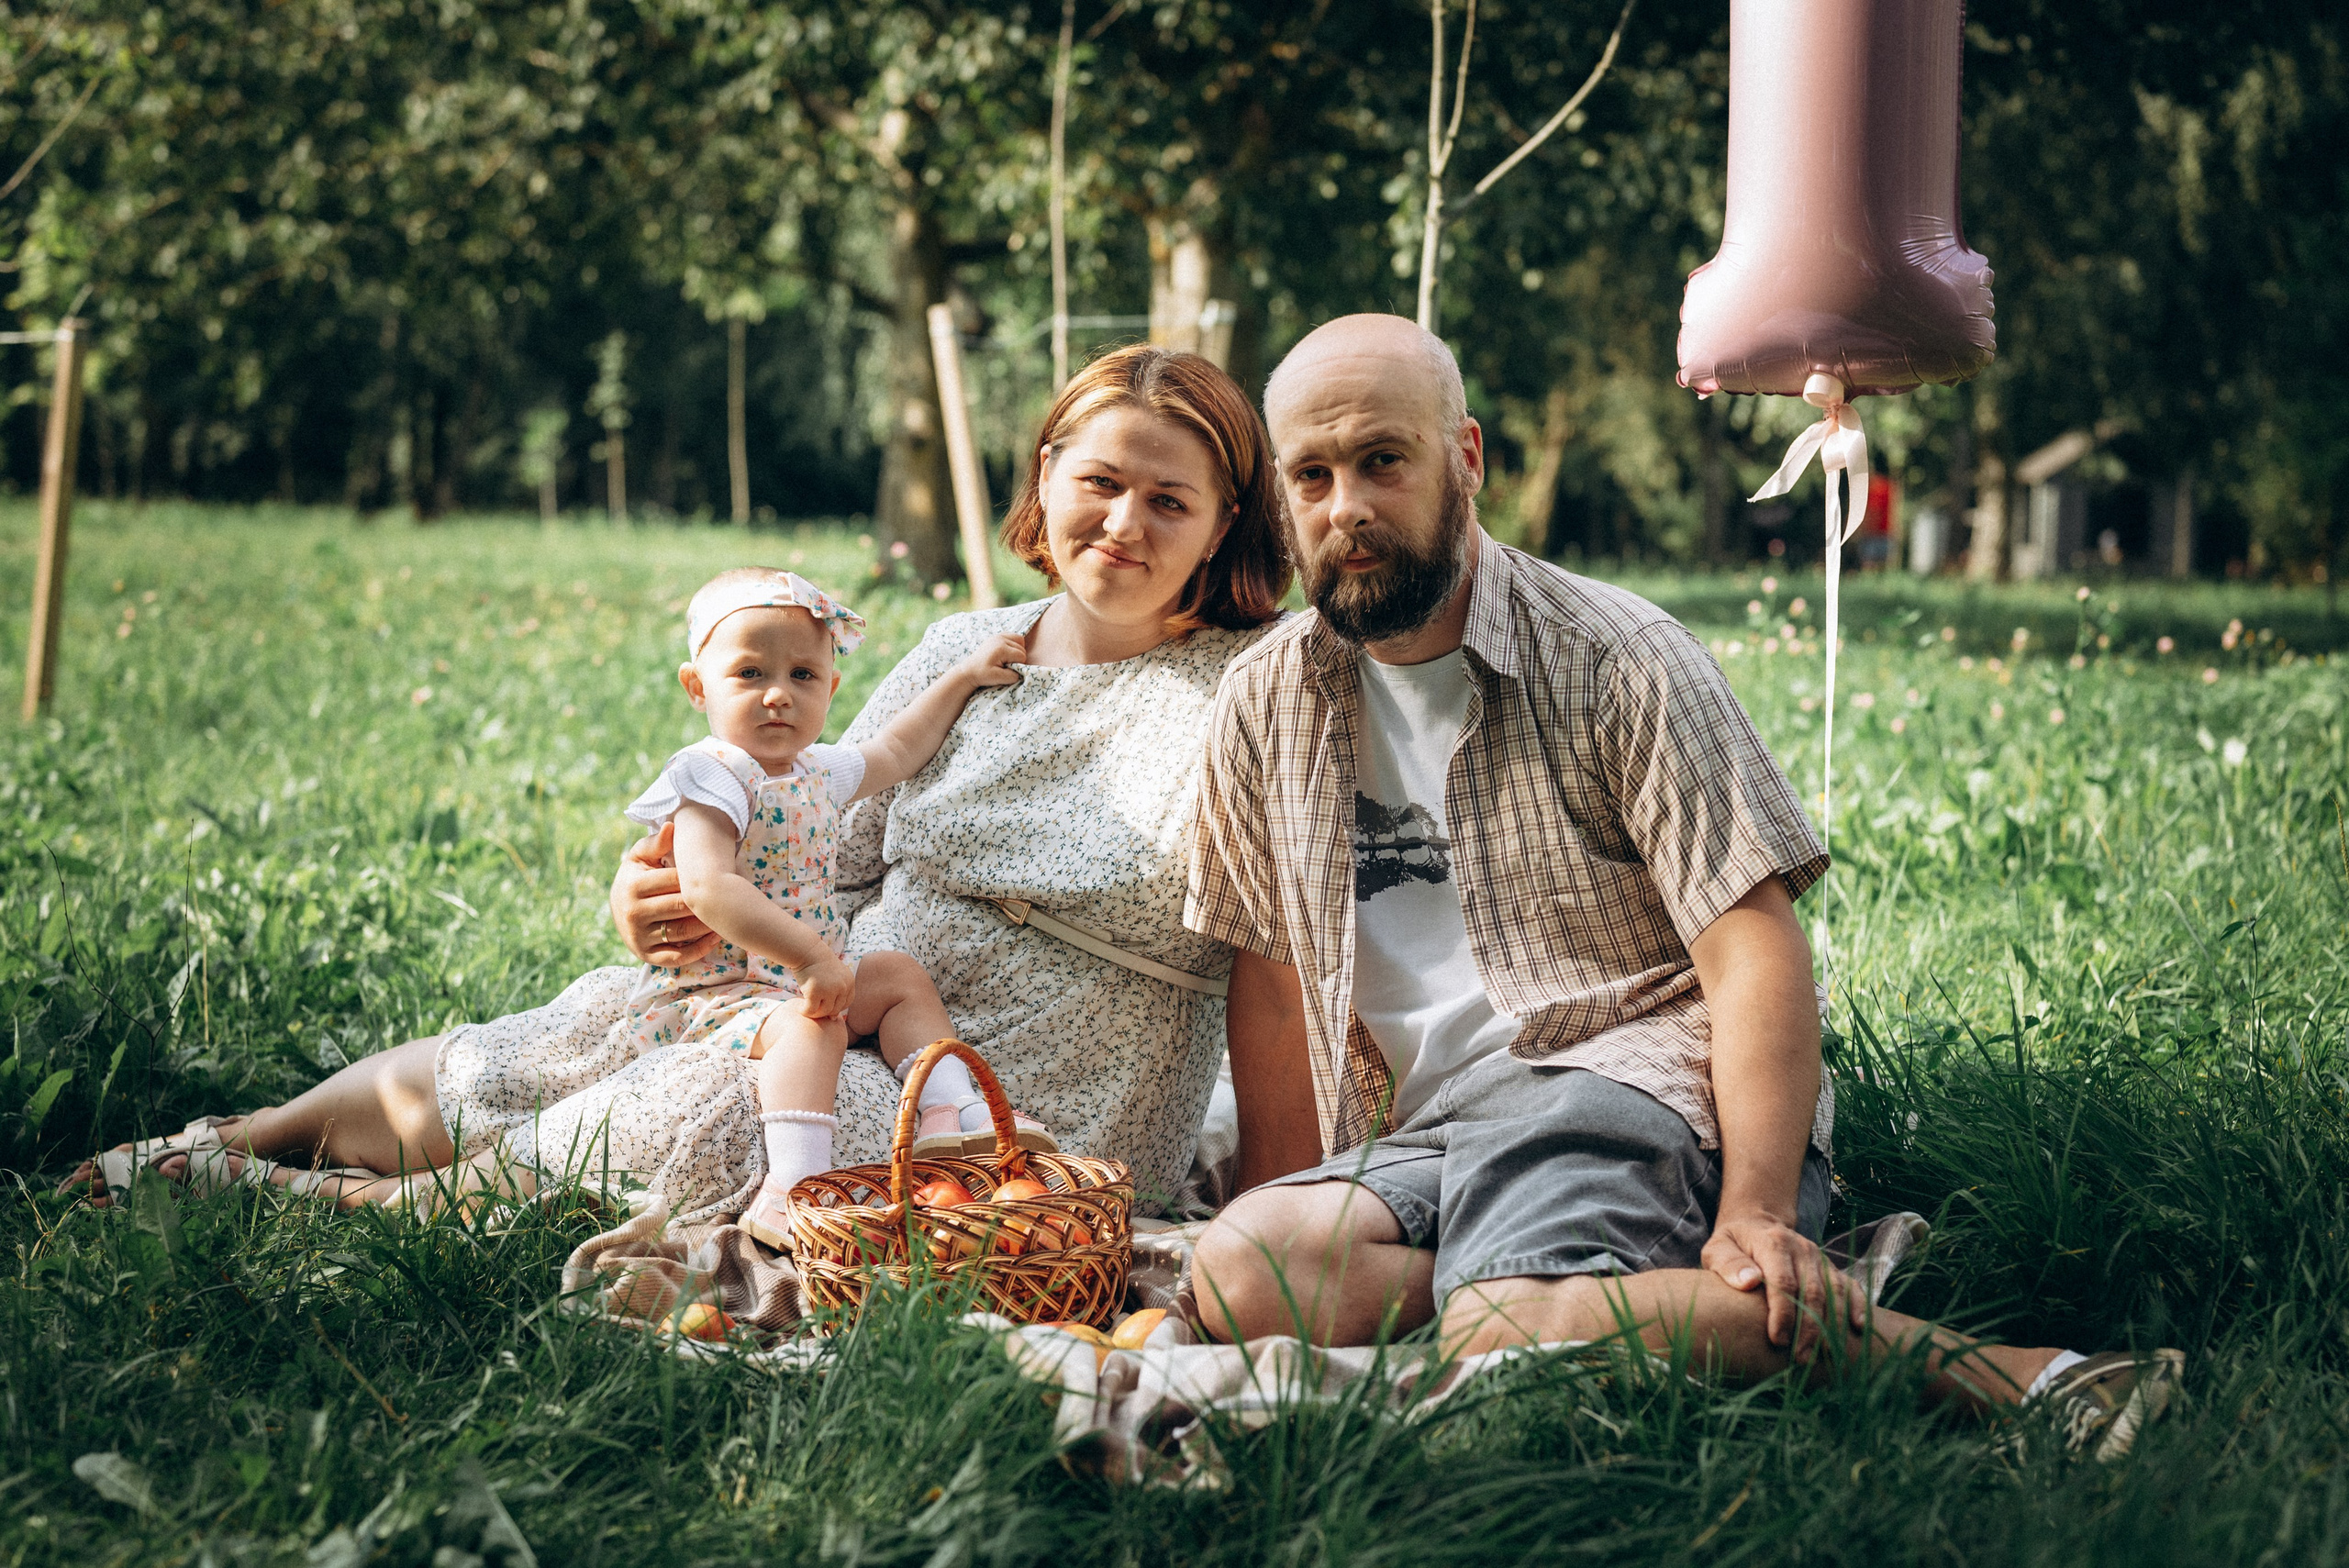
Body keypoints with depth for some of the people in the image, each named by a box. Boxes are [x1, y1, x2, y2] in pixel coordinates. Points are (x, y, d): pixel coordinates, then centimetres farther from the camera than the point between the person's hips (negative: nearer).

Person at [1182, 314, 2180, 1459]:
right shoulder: (1266, 703, 12)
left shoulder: (1613, 658, -2)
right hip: (1421, 1136, 5)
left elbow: (1756, 952, -9)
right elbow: (1267, 976, 18)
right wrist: (1318, 1202, 5)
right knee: (1243, 1267, -29)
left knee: (1504, 1332, -38)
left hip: (1623, 1074, -5)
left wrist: (1759, 1217, -21)